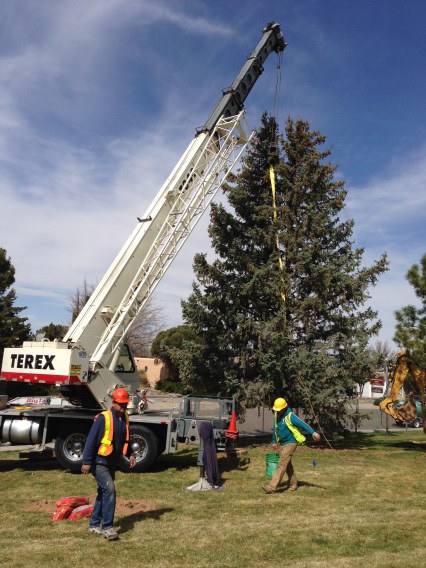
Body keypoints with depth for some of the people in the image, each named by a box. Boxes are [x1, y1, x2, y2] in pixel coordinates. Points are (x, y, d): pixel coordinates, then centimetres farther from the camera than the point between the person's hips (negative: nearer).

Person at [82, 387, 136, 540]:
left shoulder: (124, 418, 6)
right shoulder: (103, 418, -18)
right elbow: (91, 440, -18)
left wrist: (131, 455, 9)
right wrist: (87, 462, -19)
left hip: (112, 463, 8)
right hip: (99, 462, -8)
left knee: (103, 493, 14)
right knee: (109, 489, -17)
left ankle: (94, 525, 27)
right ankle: (107, 527, -9)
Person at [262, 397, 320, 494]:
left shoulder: (290, 416, -19)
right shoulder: (276, 416, 6)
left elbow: (302, 424, -30)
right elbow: (275, 429, 20)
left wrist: (313, 432, -41)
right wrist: (274, 441, 28)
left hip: (290, 443, -8)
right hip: (283, 443, 8)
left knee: (282, 464, -12)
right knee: (287, 465, 16)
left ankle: (272, 487, -14)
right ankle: (293, 484, 29)